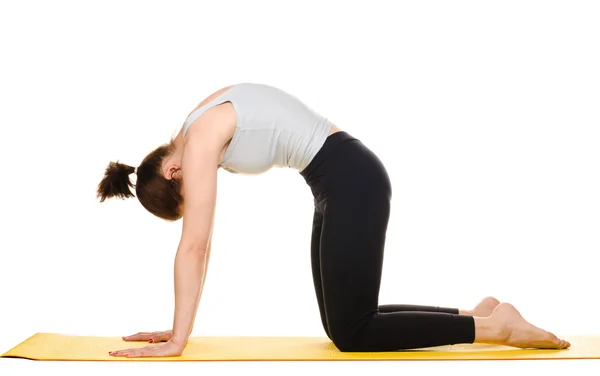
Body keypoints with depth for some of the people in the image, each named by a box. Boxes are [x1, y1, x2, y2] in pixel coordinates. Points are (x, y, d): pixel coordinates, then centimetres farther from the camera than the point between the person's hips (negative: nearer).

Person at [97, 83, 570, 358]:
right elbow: (202, 244, 14)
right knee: (342, 322, 13)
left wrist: (177, 340, -12)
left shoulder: (199, 139, -14)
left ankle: (494, 325, 2)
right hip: (338, 184, 10)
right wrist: (179, 328, 14)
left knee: (352, 333, -3)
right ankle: (474, 314, 18)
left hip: (352, 180, -10)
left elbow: (192, 246, -17)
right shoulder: (194, 135, 12)